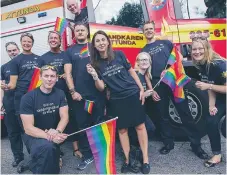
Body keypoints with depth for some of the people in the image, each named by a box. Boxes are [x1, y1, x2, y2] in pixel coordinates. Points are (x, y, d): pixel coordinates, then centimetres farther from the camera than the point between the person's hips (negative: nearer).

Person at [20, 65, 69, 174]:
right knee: (47, 146, -33)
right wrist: (49, 136, -32)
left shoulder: (60, 94, -2)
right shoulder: (28, 97, -14)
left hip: (54, 133, 6)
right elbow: (28, 128, -17)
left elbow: (64, 117, -8)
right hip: (34, 135, -5)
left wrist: (57, 132, -28)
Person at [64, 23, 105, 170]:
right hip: (79, 95, 1)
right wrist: (72, 91, -7)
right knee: (82, 125, 7)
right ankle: (87, 155, 21)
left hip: (98, 93, 0)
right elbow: (68, 73, 4)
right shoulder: (70, 51, 11)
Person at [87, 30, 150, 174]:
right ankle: (127, 161, 23)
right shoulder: (96, 63, -2)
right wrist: (95, 76, -21)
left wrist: (141, 89, 2)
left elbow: (131, 71, 6)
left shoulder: (119, 55, -3)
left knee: (140, 126, 4)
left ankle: (145, 160, 17)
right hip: (116, 99, 1)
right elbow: (101, 88, -3)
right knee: (122, 129, 8)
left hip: (133, 94, 0)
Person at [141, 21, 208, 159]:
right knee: (163, 116, 8)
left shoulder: (165, 42, 14)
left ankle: (196, 144, 8)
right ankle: (169, 143, 22)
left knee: (185, 112, -2)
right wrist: (151, 89, 0)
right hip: (157, 85, 1)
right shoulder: (143, 51, 13)